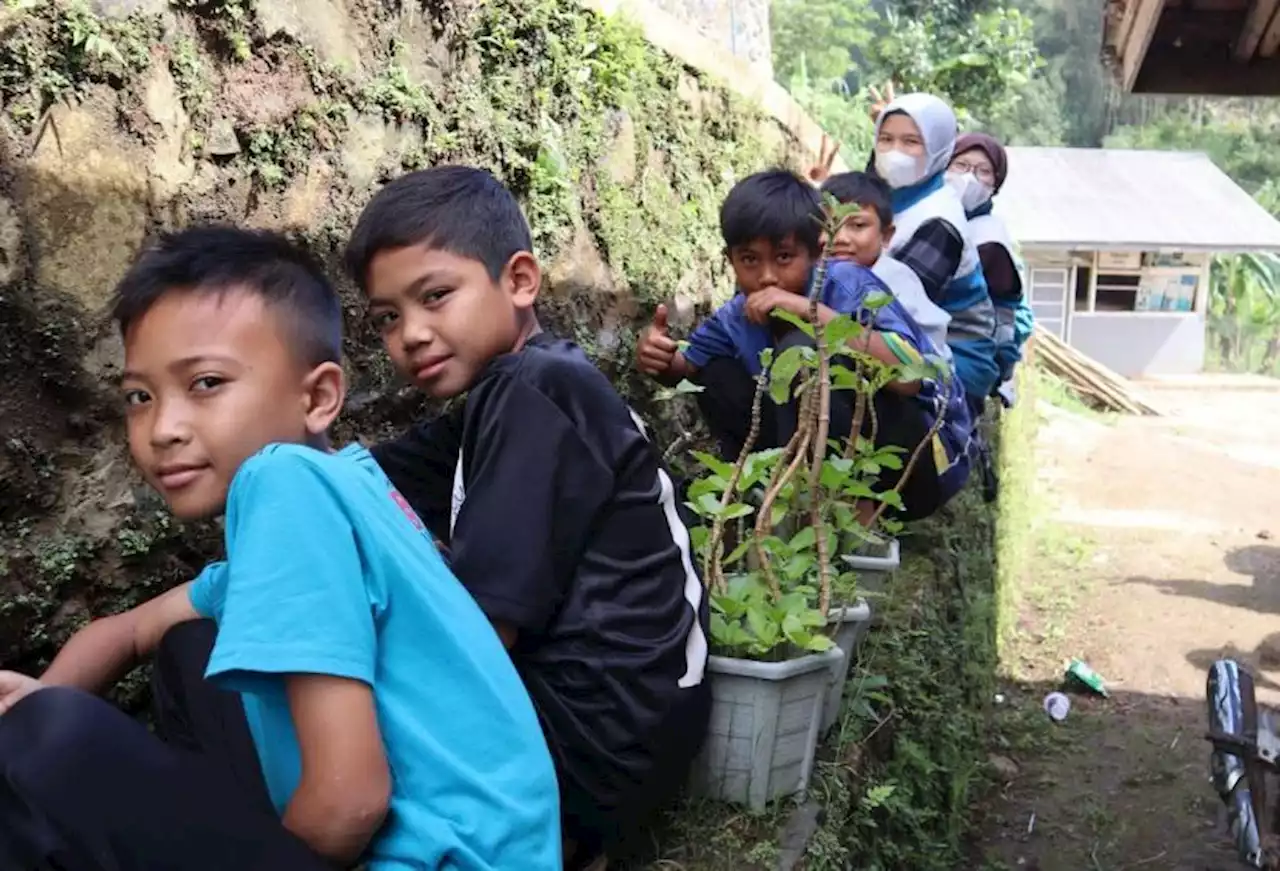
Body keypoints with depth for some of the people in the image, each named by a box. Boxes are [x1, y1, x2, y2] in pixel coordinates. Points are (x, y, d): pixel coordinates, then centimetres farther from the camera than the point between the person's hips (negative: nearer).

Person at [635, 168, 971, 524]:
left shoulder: (847, 283, -21)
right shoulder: (739, 315, -3)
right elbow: (685, 365, 13)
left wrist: (812, 310, -35)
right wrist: (657, 357, -12)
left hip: (925, 455, -7)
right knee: (716, 376, 1)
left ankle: (854, 515, -17)